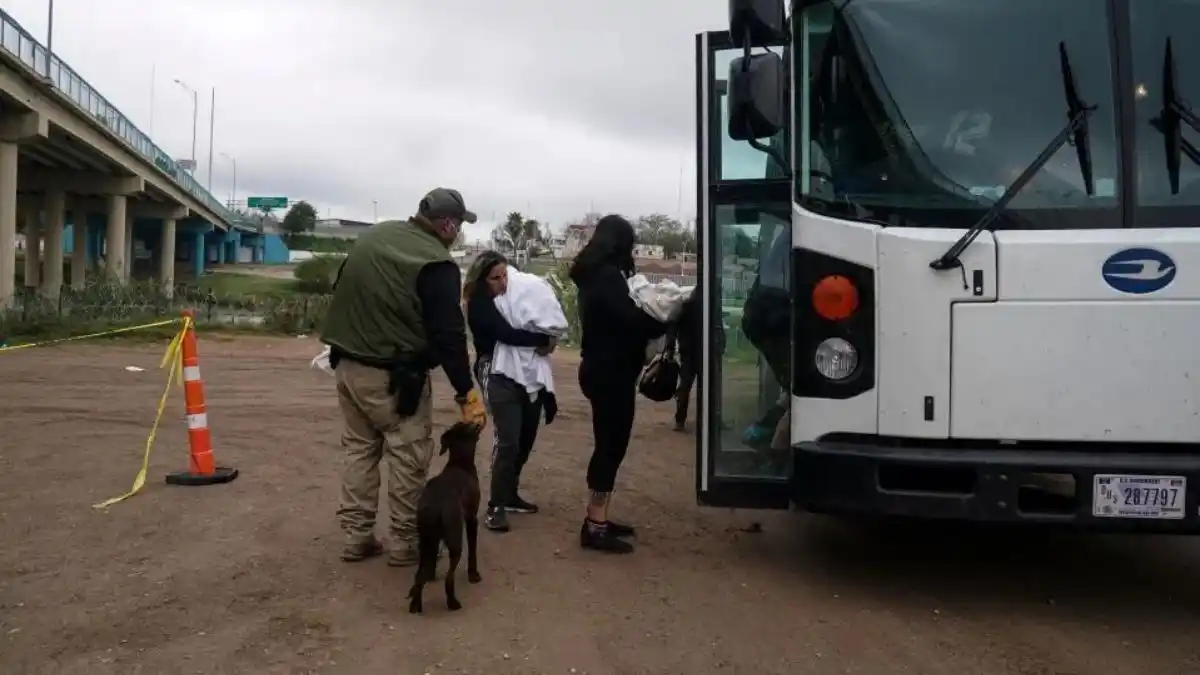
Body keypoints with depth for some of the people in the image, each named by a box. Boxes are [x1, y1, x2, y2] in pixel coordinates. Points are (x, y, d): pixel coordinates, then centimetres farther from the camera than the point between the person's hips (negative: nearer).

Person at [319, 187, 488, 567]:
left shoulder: (372, 236, 9)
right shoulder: (436, 263, -15)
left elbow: (343, 293, 18)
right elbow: (448, 335, -17)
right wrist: (467, 393, -13)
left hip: (348, 364, 8)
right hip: (395, 375, -8)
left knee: (358, 448, 15)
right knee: (408, 456, 3)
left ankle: (356, 536, 19)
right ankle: (405, 542, 10)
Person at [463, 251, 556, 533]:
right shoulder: (479, 304, -7)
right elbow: (507, 334, -20)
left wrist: (544, 342, -8)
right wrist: (544, 340, -11)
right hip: (497, 375, -7)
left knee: (526, 438, 10)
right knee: (507, 440, -13)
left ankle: (509, 494, 25)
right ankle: (496, 506, -5)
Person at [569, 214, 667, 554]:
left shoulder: (594, 274, 14)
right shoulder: (608, 276, -17)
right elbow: (631, 320, -23)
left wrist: (652, 310, 2)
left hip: (601, 369, 10)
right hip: (611, 373, -10)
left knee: (608, 446, 15)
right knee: (611, 447, -5)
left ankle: (597, 520, 22)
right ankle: (595, 528, -1)